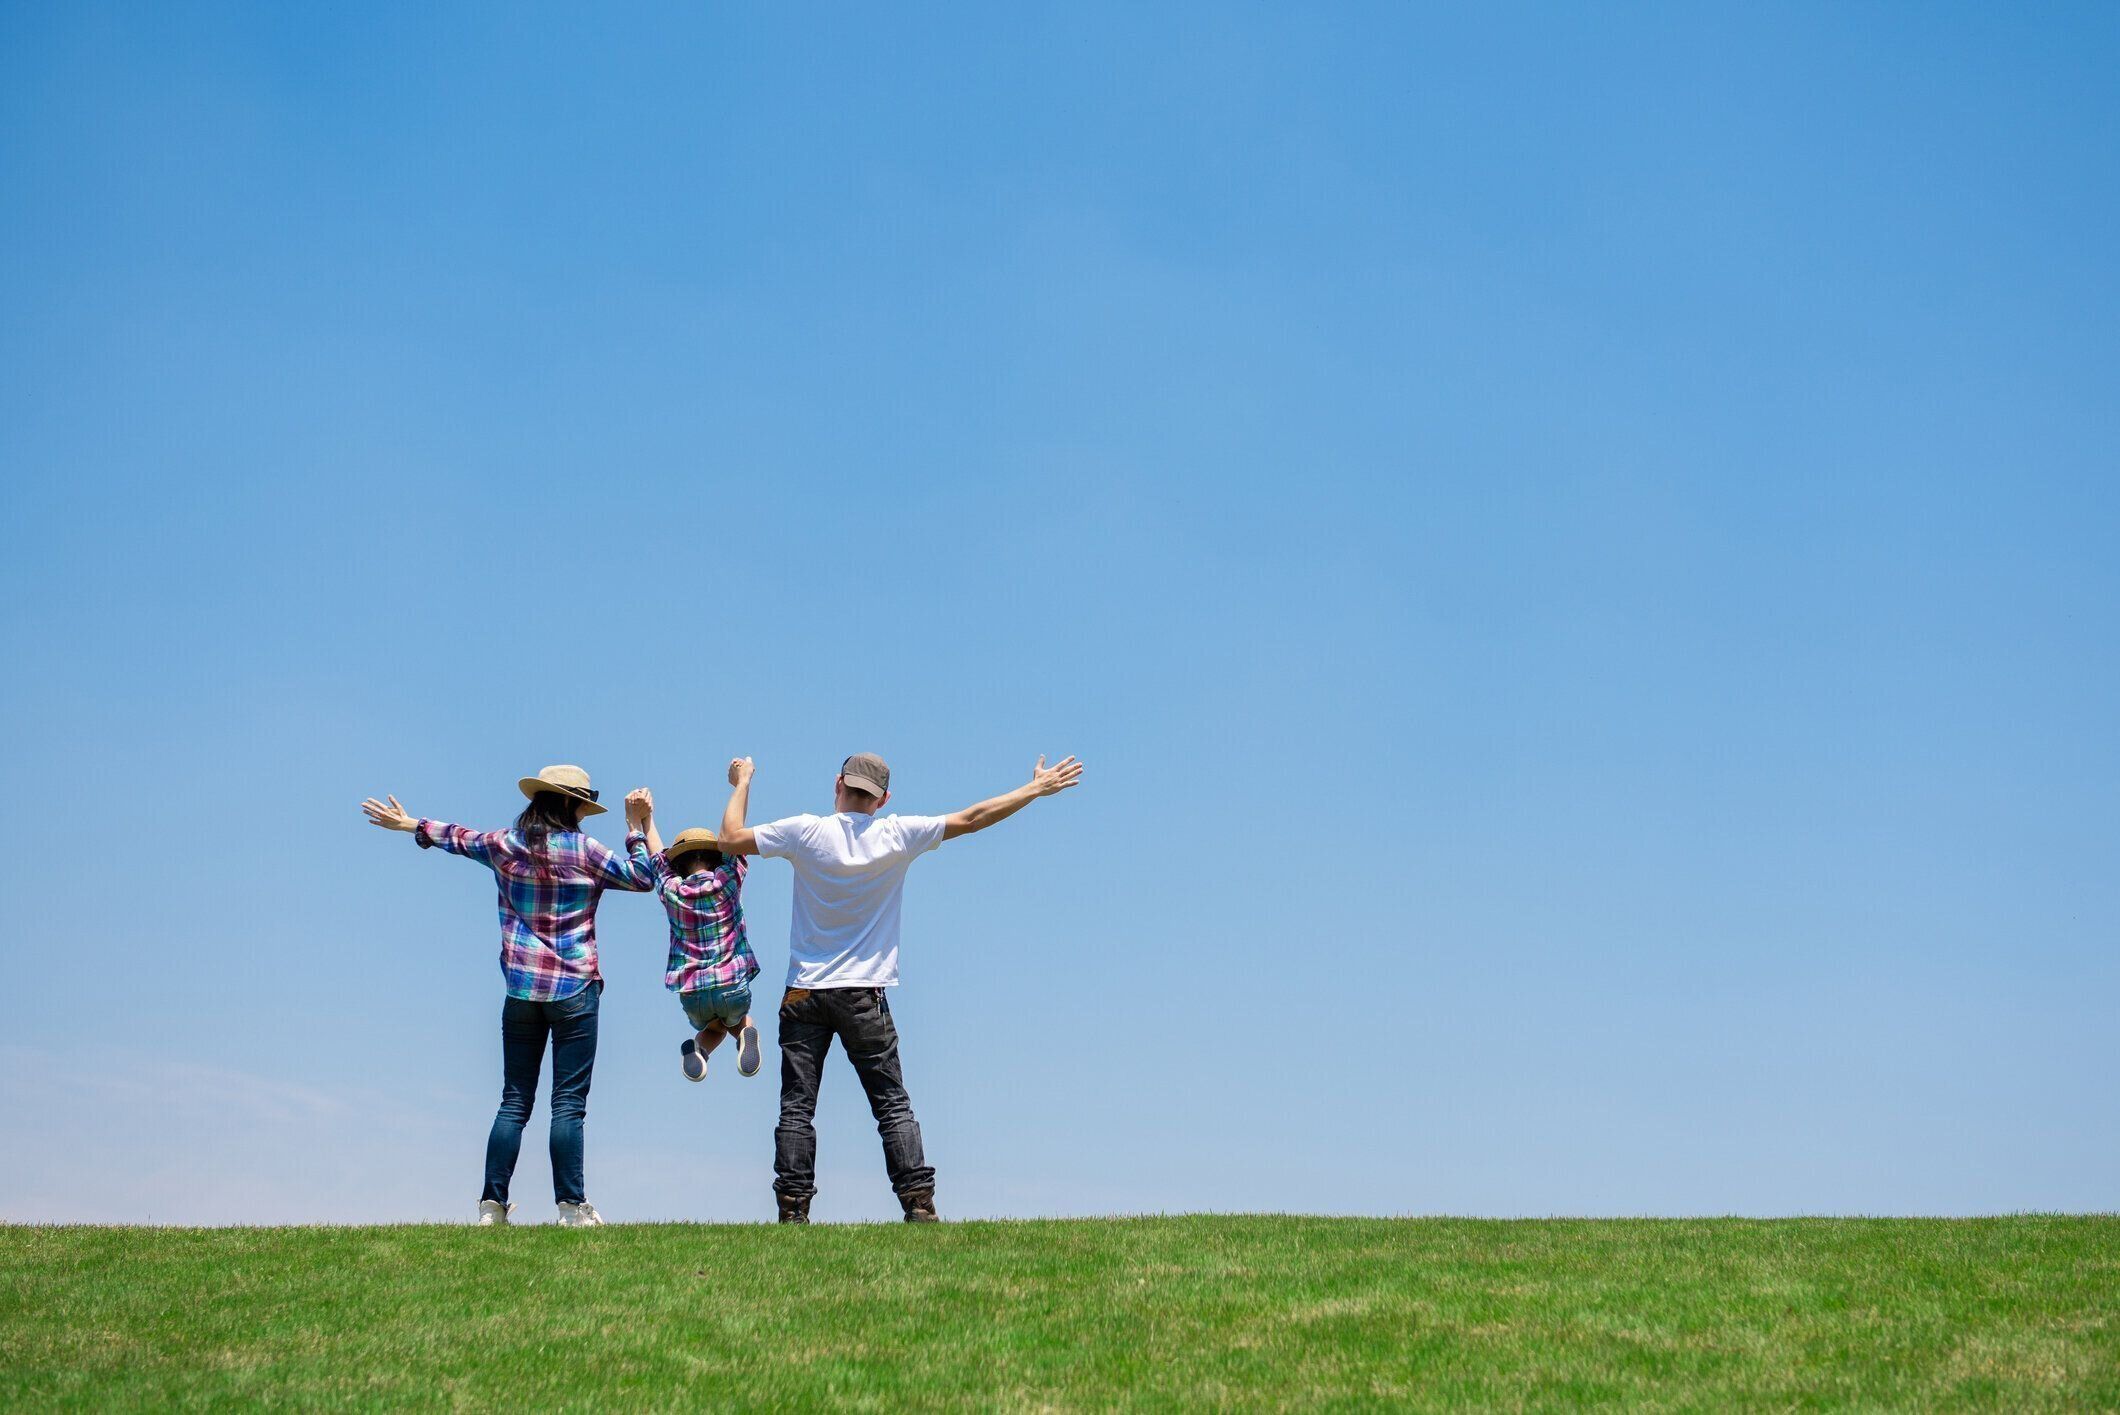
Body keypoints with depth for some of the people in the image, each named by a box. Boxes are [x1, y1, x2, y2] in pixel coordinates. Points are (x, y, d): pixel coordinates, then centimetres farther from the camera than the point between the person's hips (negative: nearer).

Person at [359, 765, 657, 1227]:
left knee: (514, 1101, 8)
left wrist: (409, 824, 41)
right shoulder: (583, 850, -4)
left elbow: (458, 838, 24)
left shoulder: (505, 846, 7)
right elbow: (642, 878, 4)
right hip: (575, 989, -4)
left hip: (521, 989, 4)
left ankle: (492, 1205, 4)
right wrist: (637, 828, 12)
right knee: (568, 1103, -5)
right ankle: (571, 1207, -9)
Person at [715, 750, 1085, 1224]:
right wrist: (1036, 789, 12)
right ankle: (918, 1203, -3)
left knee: (796, 1107, 2)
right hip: (864, 996, 0)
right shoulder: (897, 836, -3)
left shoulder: (806, 832, -4)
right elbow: (971, 819, 3)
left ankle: (792, 1211, -3)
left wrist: (742, 784, 21)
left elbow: (730, 840, 5)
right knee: (893, 1104, 5)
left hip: (804, 994, 0)